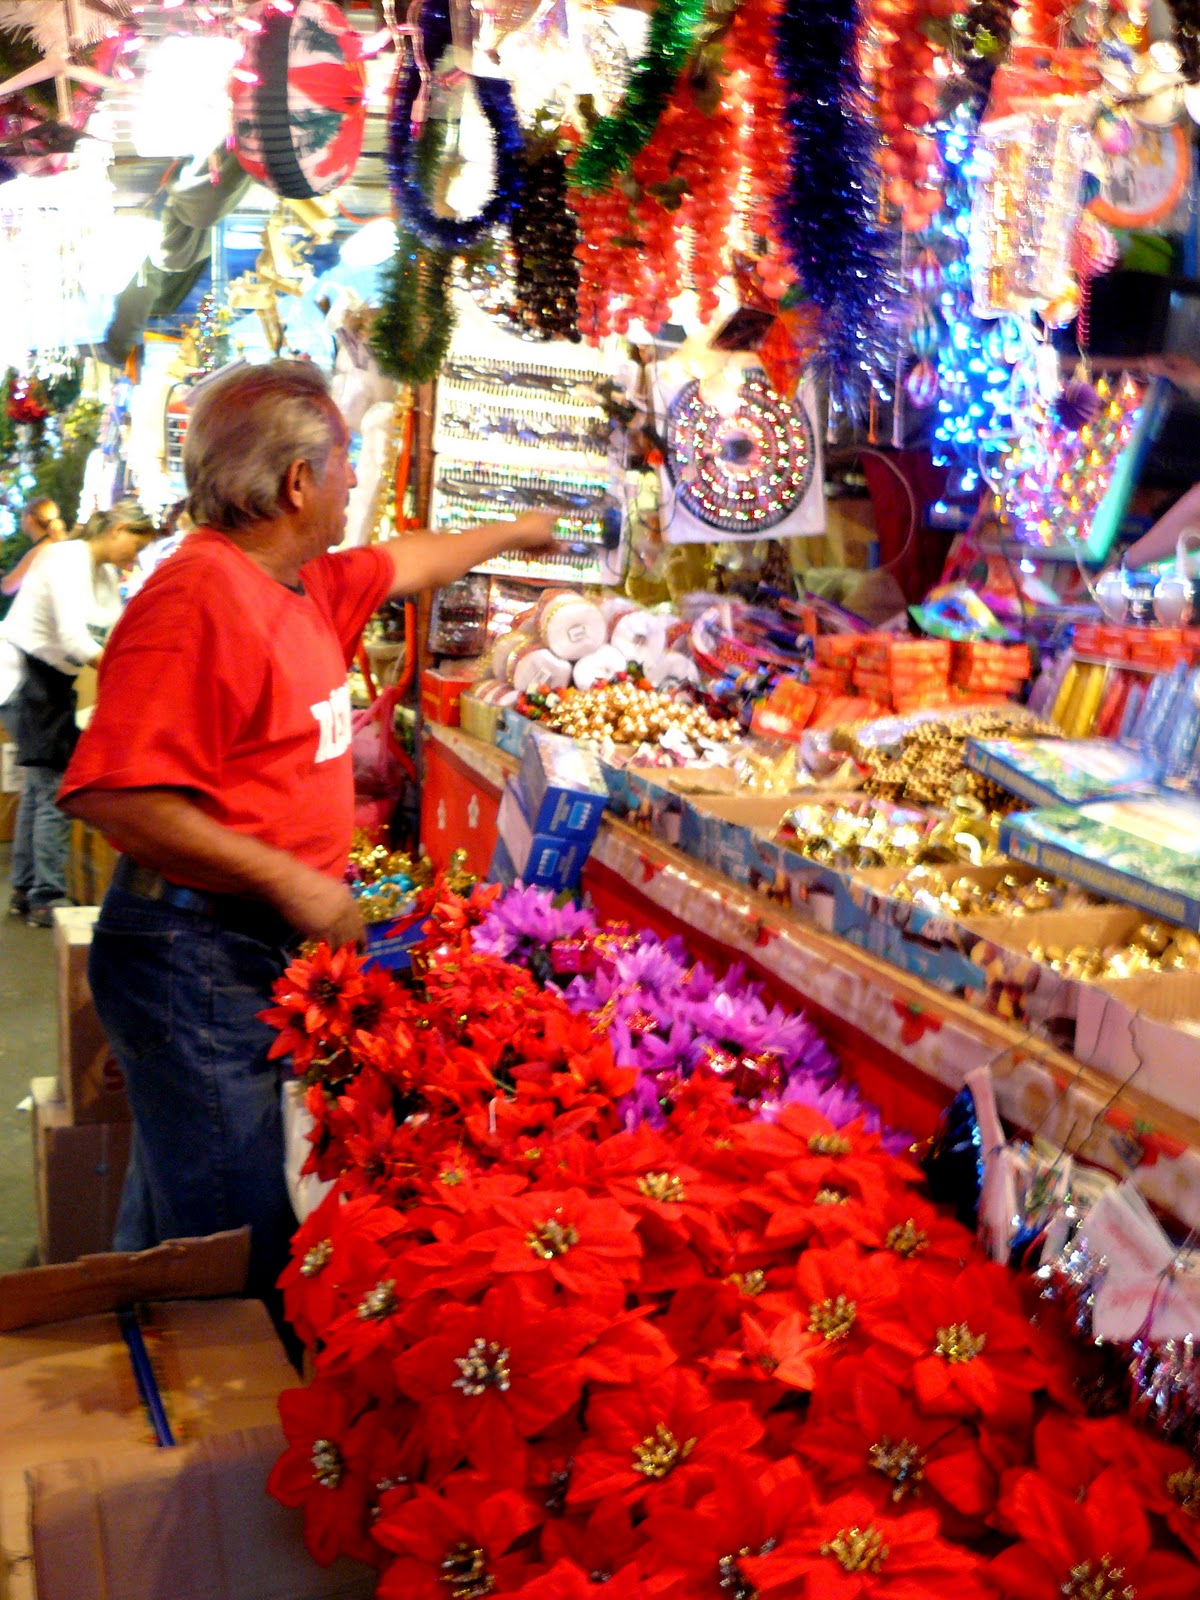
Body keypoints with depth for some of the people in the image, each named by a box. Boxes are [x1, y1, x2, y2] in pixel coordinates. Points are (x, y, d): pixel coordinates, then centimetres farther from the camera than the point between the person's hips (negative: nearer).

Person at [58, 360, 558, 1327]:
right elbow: (114, 794, -26)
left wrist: (514, 534, 47)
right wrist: (291, 882, -23)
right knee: (236, 1250, -3)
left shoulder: (303, 585, 11)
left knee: (174, 1229, 20)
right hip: (196, 950, -9)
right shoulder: (196, 600, -19)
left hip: (262, 947, 10)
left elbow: (402, 566, 33)